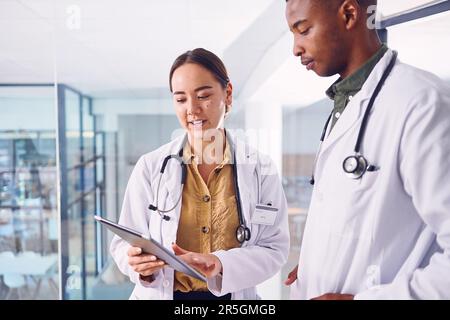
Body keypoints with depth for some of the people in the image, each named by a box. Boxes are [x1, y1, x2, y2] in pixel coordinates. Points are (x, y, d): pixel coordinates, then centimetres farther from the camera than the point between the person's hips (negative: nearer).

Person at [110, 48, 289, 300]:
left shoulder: (261, 170, -4)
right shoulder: (150, 167, -4)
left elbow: (274, 248, -5)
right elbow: (124, 243, -2)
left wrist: (220, 264, -21)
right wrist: (139, 264, -23)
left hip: (233, 295, 1)